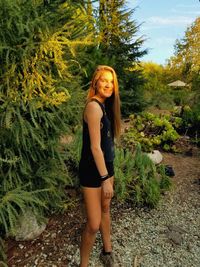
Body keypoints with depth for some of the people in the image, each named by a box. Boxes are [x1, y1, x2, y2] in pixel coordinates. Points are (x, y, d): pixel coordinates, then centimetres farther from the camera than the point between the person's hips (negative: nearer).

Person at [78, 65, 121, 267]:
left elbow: (106, 141, 7)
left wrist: (109, 173, 10)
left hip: (106, 165, 9)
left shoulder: (105, 105, 7)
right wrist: (105, 178, -17)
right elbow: (95, 146, -22)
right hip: (92, 170, -9)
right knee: (93, 225, 0)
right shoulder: (94, 106, -19)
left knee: (105, 209, 23)